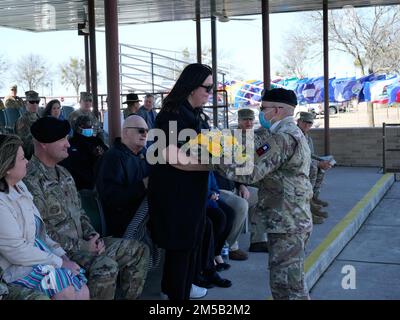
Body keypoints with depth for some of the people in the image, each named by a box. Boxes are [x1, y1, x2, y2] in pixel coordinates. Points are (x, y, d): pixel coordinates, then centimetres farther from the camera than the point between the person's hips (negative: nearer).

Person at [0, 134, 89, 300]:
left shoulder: (19, 186, 9)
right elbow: (18, 252, -22)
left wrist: (61, 255, 4)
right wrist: (59, 262, -14)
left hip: (39, 254, 9)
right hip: (17, 268, -9)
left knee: (83, 292, -5)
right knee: (69, 292, -23)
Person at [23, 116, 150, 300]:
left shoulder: (63, 173, 14)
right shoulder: (31, 180, -17)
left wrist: (91, 235, 1)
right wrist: (81, 246, -16)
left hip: (81, 242, 9)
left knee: (139, 251, 4)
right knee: (106, 266, -33)